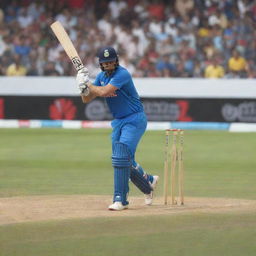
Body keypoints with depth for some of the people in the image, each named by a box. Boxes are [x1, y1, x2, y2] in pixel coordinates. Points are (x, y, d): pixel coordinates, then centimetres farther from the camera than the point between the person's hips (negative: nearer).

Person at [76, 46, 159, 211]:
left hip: (134, 120, -9)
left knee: (121, 156, -20)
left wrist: (88, 83, -15)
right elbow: (86, 100, 5)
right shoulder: (102, 76, 6)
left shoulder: (122, 74, -20)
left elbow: (104, 91, -31)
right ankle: (148, 182, 38)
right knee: (125, 161, 12)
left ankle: (120, 199, -19)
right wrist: (84, 88, -17)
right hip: (118, 122, 9)